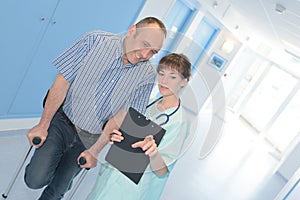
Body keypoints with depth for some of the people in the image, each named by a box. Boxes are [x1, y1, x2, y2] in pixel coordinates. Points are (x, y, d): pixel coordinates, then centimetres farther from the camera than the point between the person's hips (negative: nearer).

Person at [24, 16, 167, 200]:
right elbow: (62, 82, -11)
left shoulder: (147, 74, -11)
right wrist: (43, 126, -9)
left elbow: (122, 115, -6)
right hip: (63, 120, -1)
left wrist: (95, 150, -7)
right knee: (36, 180, -11)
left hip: (91, 137, 2)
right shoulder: (95, 40, -16)